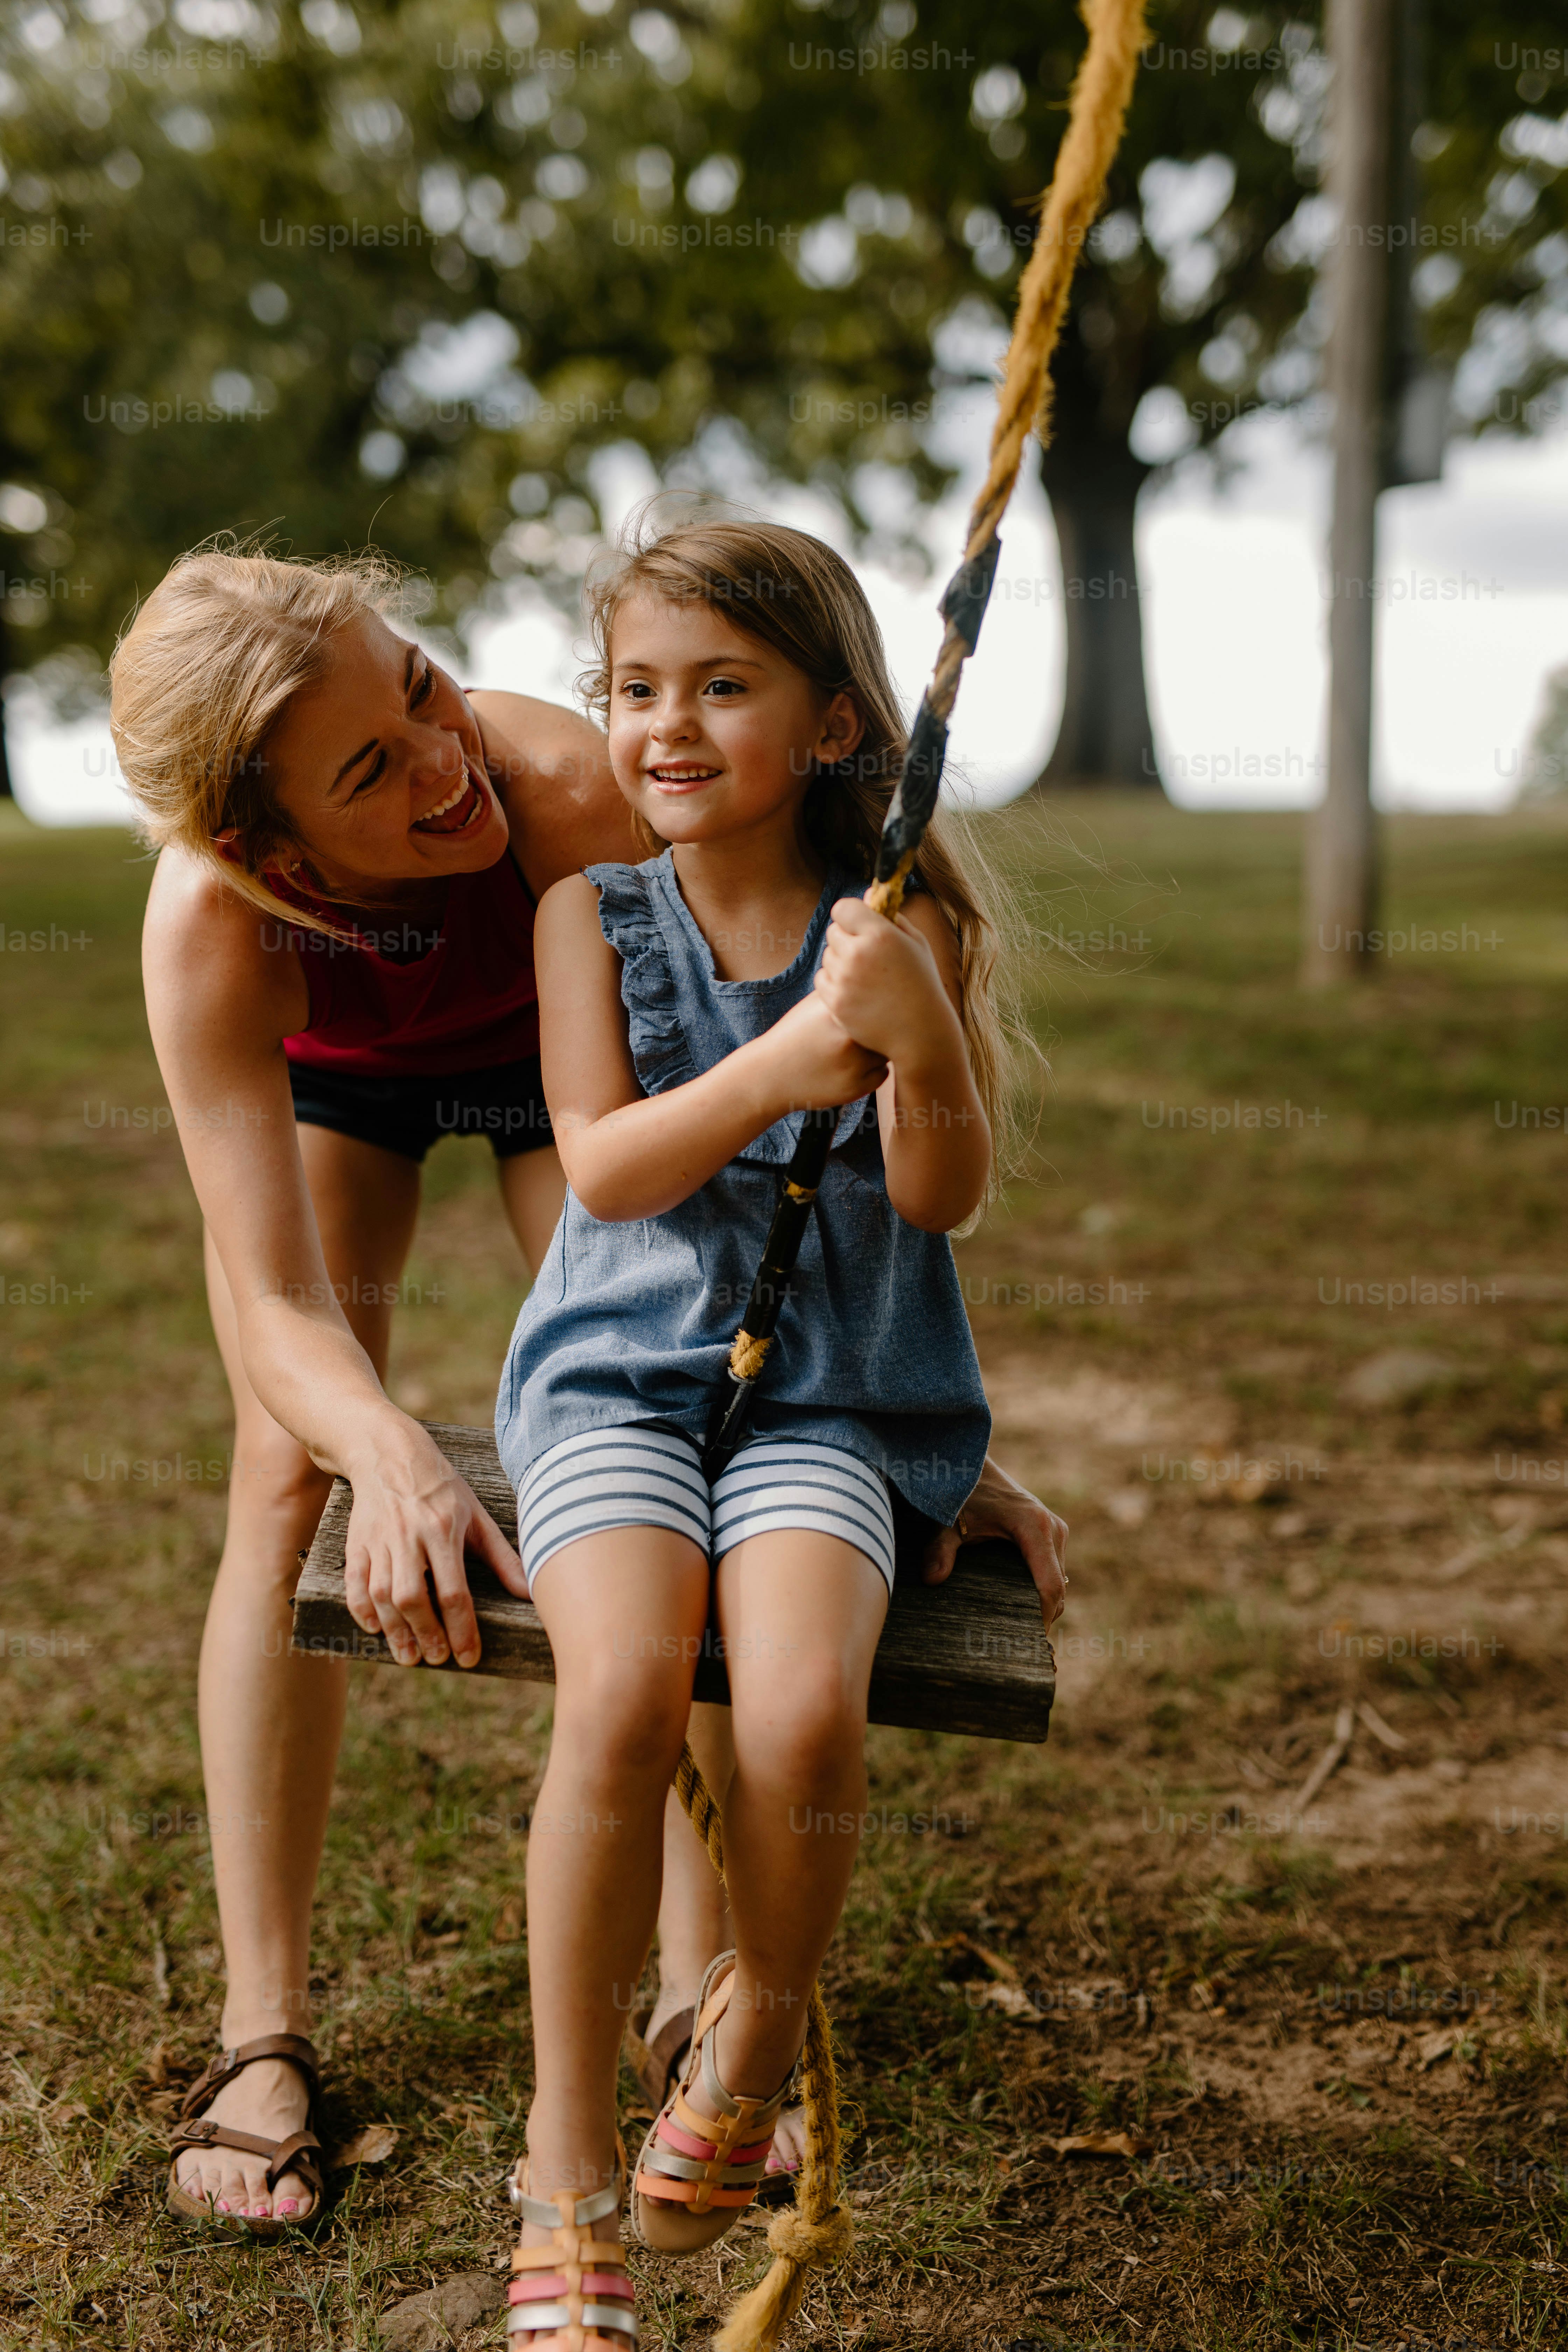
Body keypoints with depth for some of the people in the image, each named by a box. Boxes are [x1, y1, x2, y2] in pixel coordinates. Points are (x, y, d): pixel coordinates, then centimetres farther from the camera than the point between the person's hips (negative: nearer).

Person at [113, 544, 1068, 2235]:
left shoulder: (570, 797, -43)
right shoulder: (209, 924, -39)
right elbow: (279, 1307, -40)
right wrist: (392, 1453, -62)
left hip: (564, 1039, 0)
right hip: (324, 1069, 0)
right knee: (293, 1483, -13)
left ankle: (696, 1981, 3)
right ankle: (262, 2033, -4)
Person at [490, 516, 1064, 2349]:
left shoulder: (903, 918, 2)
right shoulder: (591, 907, 4)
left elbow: (946, 1196, -3)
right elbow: (603, 1168, -7)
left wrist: (921, 1034, -23)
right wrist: (787, 1060, -22)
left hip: (836, 1392, 0)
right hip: (617, 1371, 0)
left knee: (804, 1712, -28)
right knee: (621, 1695, -28)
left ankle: (753, 2041, 6)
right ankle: (567, 2180, -9)